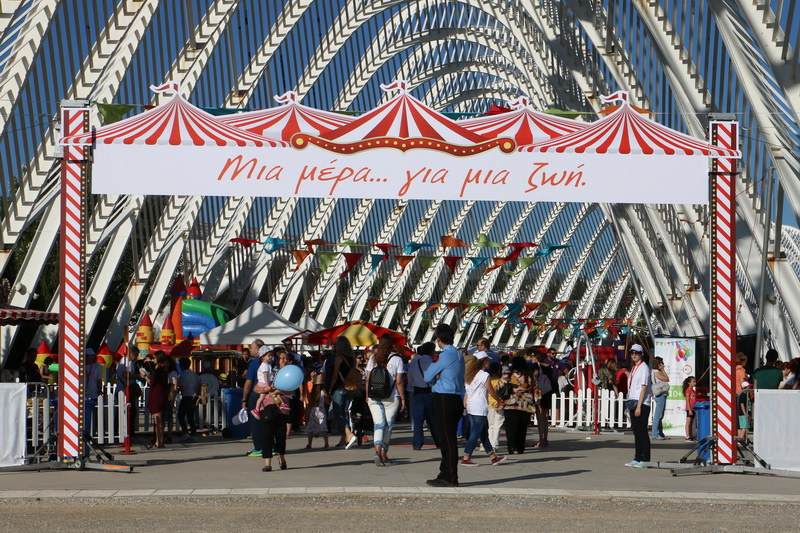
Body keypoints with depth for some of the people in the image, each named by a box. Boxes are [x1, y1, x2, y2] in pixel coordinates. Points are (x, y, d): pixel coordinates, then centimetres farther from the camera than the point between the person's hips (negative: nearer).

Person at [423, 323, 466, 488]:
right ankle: (445, 475, 20)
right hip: (456, 398, 9)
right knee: (448, 438, 14)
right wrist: (438, 377, 8)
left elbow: (428, 377, -7)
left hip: (444, 400, -9)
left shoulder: (445, 356, -14)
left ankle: (450, 478, -7)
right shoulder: (459, 355, 14)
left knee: (446, 438, -7)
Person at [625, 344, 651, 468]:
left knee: (642, 432, -7)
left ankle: (645, 459, -5)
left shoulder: (644, 368, -9)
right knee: (636, 432, 10)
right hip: (633, 403, 9)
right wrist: (629, 406, 15)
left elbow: (644, 388, -15)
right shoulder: (633, 368, 17)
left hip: (642, 404, -9)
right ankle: (637, 458, 14)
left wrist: (639, 406, -20)